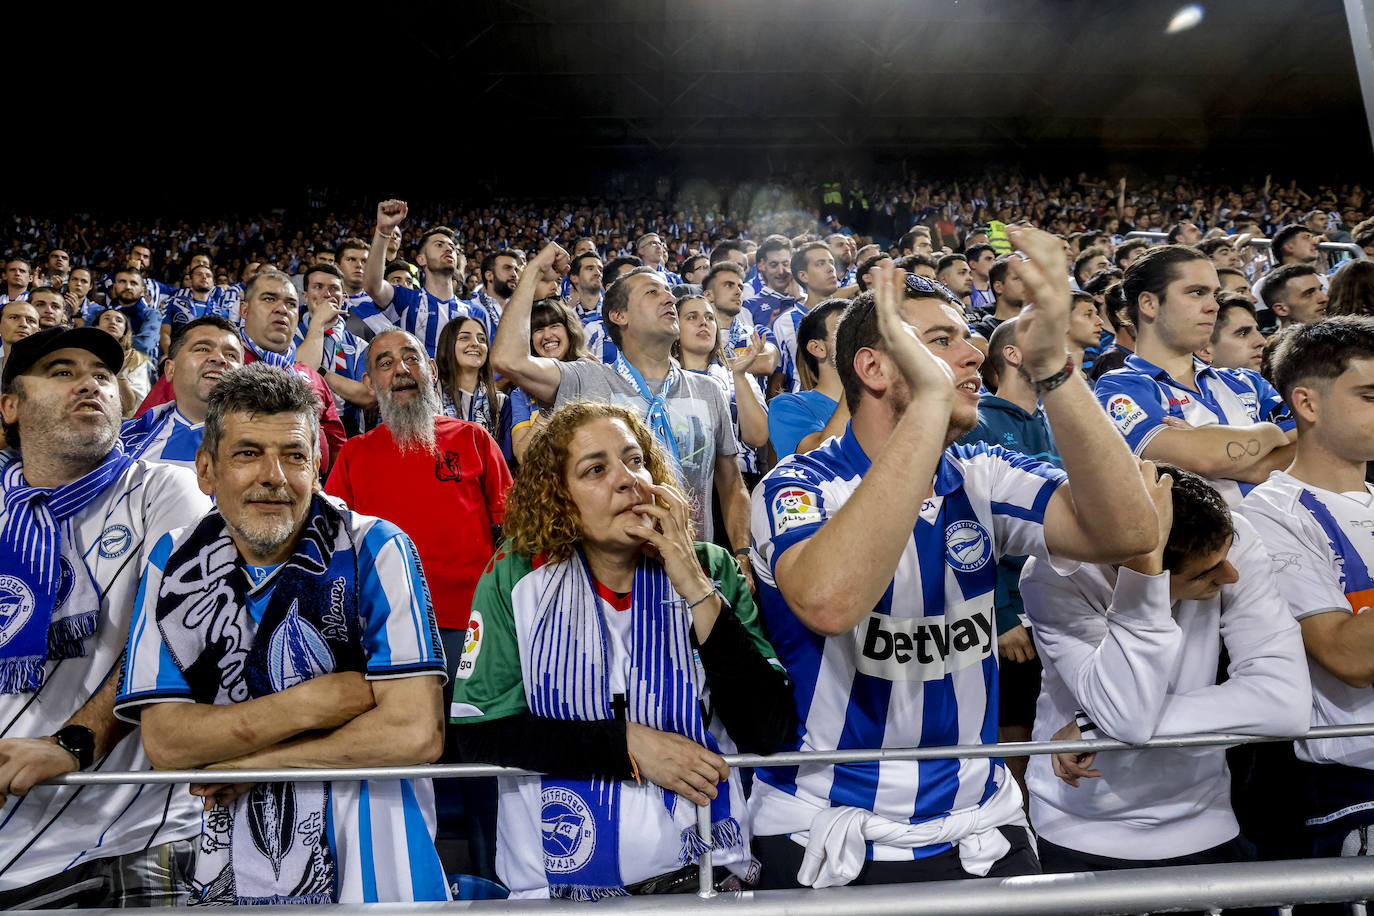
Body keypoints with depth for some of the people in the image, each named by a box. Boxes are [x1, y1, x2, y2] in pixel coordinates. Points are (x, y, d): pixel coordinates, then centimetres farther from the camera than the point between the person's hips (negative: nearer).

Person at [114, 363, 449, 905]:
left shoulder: (375, 549, -9)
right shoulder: (174, 562, 4)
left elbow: (416, 732, -16)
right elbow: (164, 744, -1)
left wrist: (250, 762, -6)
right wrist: (311, 702, -13)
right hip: (230, 876, 4)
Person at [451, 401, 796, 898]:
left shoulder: (711, 570, 1)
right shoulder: (515, 580, -1)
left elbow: (766, 730, -6)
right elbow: (478, 732, -5)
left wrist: (697, 592, -14)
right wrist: (631, 746, -12)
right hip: (559, 877, 0)